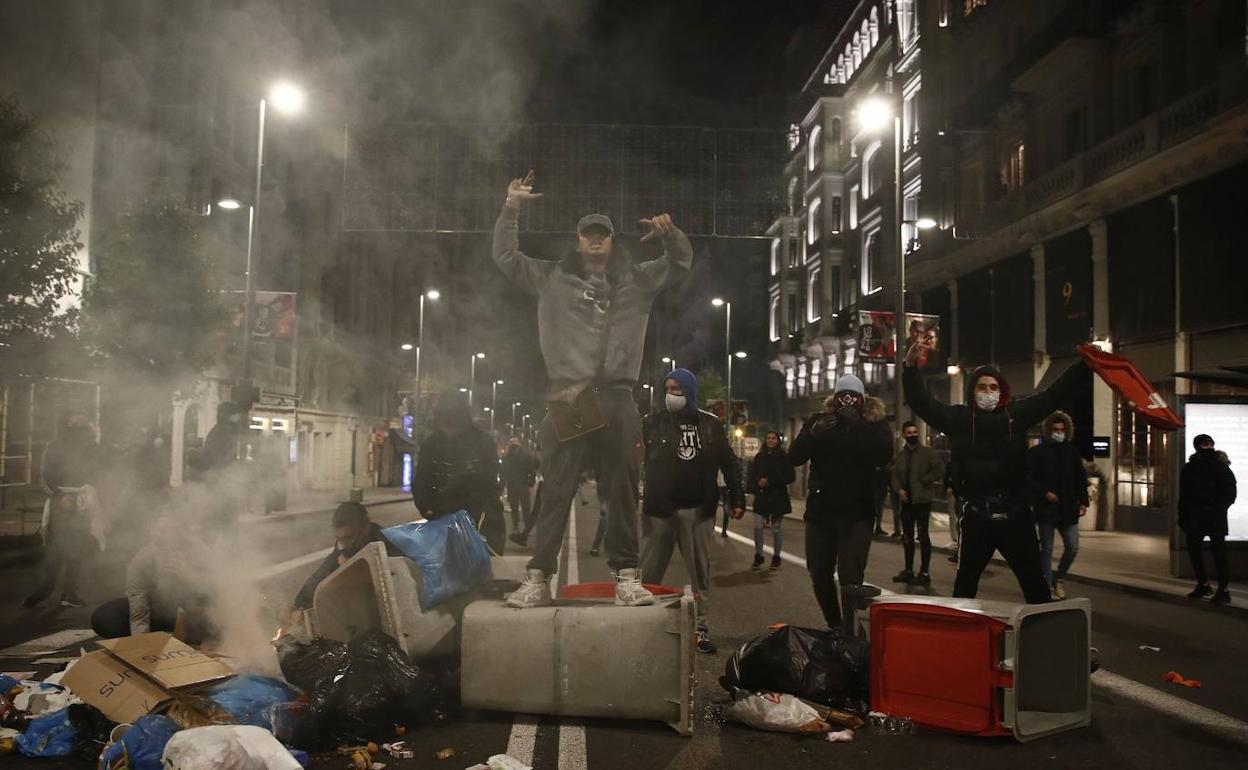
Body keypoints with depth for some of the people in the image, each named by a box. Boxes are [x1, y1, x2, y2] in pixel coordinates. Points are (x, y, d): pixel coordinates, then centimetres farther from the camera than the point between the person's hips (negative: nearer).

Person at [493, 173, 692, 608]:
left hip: (616, 400, 1)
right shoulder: (552, 279, 14)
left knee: (622, 492, 2)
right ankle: (538, 578, 3)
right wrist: (511, 209, 4)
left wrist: (670, 234, -3)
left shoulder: (635, 281, 17)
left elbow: (681, 264, 17)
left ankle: (626, 577, 8)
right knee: (556, 492, -1)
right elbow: (505, 257, 14)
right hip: (567, 400, -1)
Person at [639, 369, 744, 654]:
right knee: (648, 573, 1)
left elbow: (728, 463, 8)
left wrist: (737, 499, 4)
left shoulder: (710, 424, 5)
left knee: (700, 572, 9)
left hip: (699, 510, 1)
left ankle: (701, 628, 18)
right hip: (661, 510, -1)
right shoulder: (653, 422, 2)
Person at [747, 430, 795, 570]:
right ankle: (758, 557, 8)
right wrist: (758, 483, -8)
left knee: (776, 529, 3)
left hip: (778, 497, -3)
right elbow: (753, 475, 13)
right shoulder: (759, 457, 9)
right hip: (761, 497, 3)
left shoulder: (783, 456, -2)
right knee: (758, 527, -4)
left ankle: (776, 557, 16)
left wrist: (769, 481, -12)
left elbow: (791, 476, -6)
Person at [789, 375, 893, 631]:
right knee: (819, 574, 10)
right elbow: (794, 456, -5)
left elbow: (883, 454, -17)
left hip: (857, 511, -3)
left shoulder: (874, 423, 2)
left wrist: (857, 425, -22)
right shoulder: (818, 420, 6)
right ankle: (834, 627, 30)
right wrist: (814, 433, -21)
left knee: (850, 576, -16)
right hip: (820, 510, 3)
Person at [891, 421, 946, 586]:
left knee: (923, 535, -6)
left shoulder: (928, 452, -5)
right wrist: (899, 490, -8)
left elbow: (940, 470, -13)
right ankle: (908, 570, 22)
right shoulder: (900, 455, 11)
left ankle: (924, 573, -2)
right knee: (907, 536, 12)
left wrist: (924, 481, -12)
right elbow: (895, 475, 9)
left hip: (922, 499, -6)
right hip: (906, 500, 6)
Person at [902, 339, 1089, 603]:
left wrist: (1086, 363, 2)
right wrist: (911, 366, -11)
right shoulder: (958, 417, 1)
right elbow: (921, 402, 0)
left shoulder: (1017, 413, 4)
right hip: (976, 514, -1)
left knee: (1034, 580, 11)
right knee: (966, 580, 13)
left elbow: (1055, 393, 6)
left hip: (1015, 512, 1)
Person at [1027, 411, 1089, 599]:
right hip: (1045, 509, -4)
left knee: (1072, 548, 5)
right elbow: (1029, 478, -6)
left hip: (1068, 508, 4)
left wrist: (1083, 501, 5)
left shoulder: (1072, 451, 8)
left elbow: (1081, 479, 11)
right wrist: (1045, 493, -16)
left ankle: (1059, 578, 29)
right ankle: (1049, 586, 13)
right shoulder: (1036, 452, -4)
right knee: (1047, 549, 5)